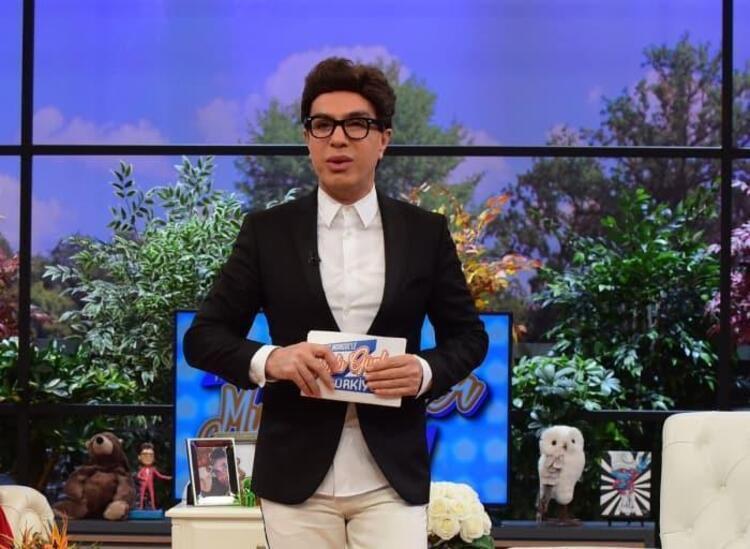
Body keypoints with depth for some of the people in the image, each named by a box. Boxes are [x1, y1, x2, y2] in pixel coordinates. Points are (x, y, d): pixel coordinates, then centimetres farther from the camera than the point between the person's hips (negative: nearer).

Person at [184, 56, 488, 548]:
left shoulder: (426, 232, 5)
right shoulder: (267, 231, 3)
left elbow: (468, 334, 10)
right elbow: (204, 336, 3)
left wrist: (426, 372, -11)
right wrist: (268, 359, -17)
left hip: (393, 477, 0)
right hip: (296, 473, 0)